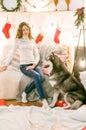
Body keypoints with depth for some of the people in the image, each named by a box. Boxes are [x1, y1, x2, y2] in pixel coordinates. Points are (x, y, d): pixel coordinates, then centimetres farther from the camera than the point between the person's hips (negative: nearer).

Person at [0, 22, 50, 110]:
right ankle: (44, 101, -35)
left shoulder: (32, 41, 15)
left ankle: (25, 93, -10)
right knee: (37, 76, -33)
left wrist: (34, 65, -7)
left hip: (34, 64, 4)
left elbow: (37, 55, 10)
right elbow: (11, 53, 7)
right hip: (24, 65, -3)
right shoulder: (18, 40, 7)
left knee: (42, 77, -29)